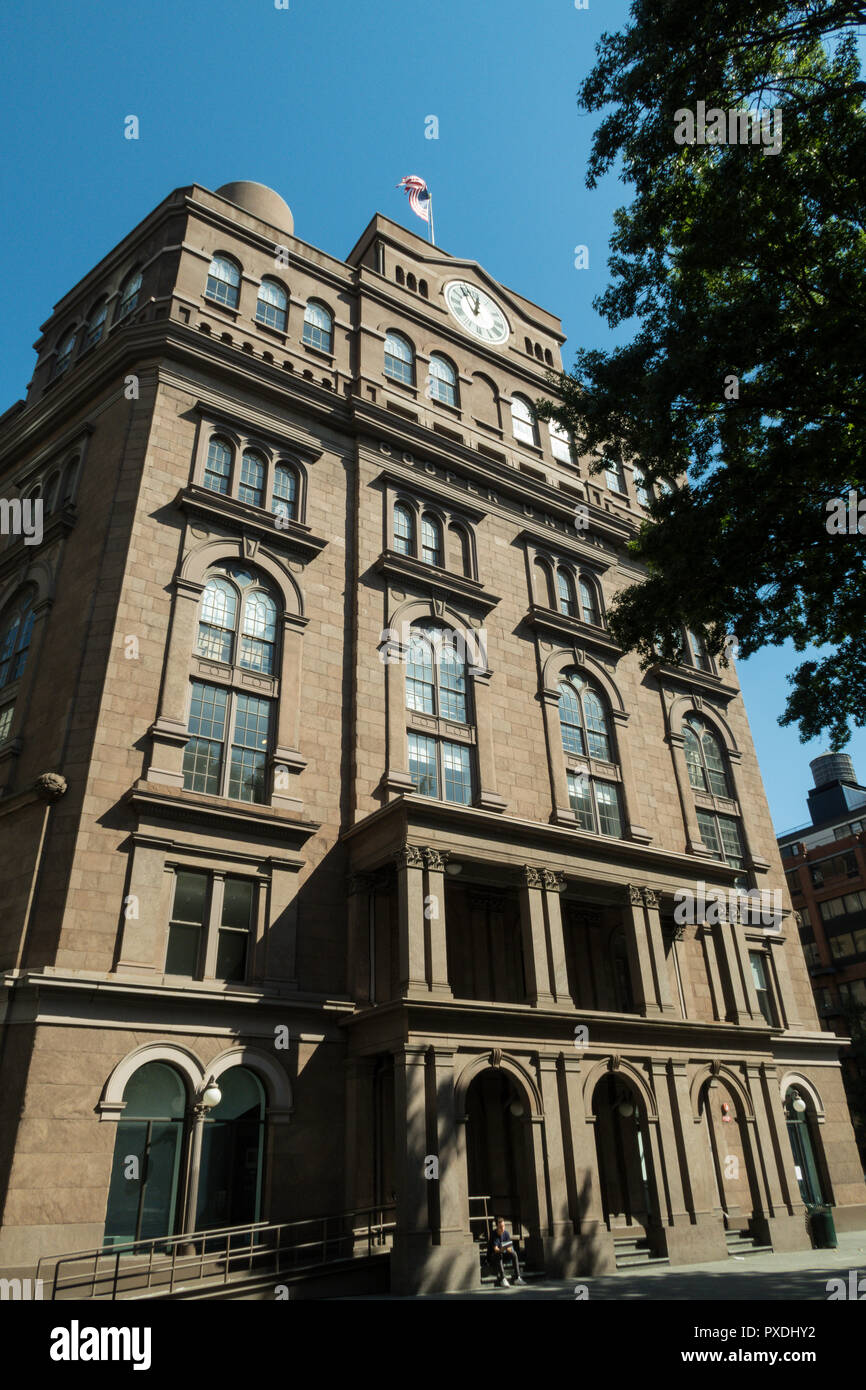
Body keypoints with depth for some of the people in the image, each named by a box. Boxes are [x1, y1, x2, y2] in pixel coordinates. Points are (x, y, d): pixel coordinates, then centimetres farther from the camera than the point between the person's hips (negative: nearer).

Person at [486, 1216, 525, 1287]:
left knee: (514, 1253, -23)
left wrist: (509, 1249, -36)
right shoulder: (493, 1234, -19)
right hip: (493, 1256, -4)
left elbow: (510, 1247, -11)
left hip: (503, 1254, 4)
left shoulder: (506, 1232, -8)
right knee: (498, 1255, -36)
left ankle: (517, 1278, -23)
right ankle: (502, 1279, -40)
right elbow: (495, 1249, -27)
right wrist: (501, 1250, -48)